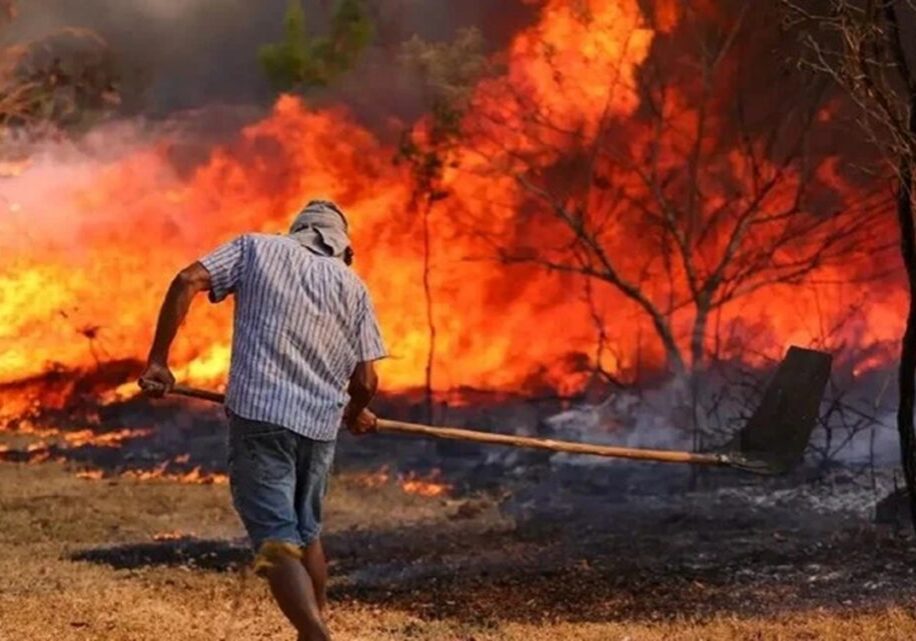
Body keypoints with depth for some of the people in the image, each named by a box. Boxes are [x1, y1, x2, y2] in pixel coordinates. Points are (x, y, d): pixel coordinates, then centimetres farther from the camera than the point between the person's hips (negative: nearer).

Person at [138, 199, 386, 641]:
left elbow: (187, 282, -6)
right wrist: (355, 414, 28)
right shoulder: (353, 285, 12)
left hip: (258, 414, -3)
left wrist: (157, 359, -3)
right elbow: (366, 380, 6)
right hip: (320, 425, 3)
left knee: (277, 543, -8)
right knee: (306, 533, 24)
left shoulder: (256, 248, 9)